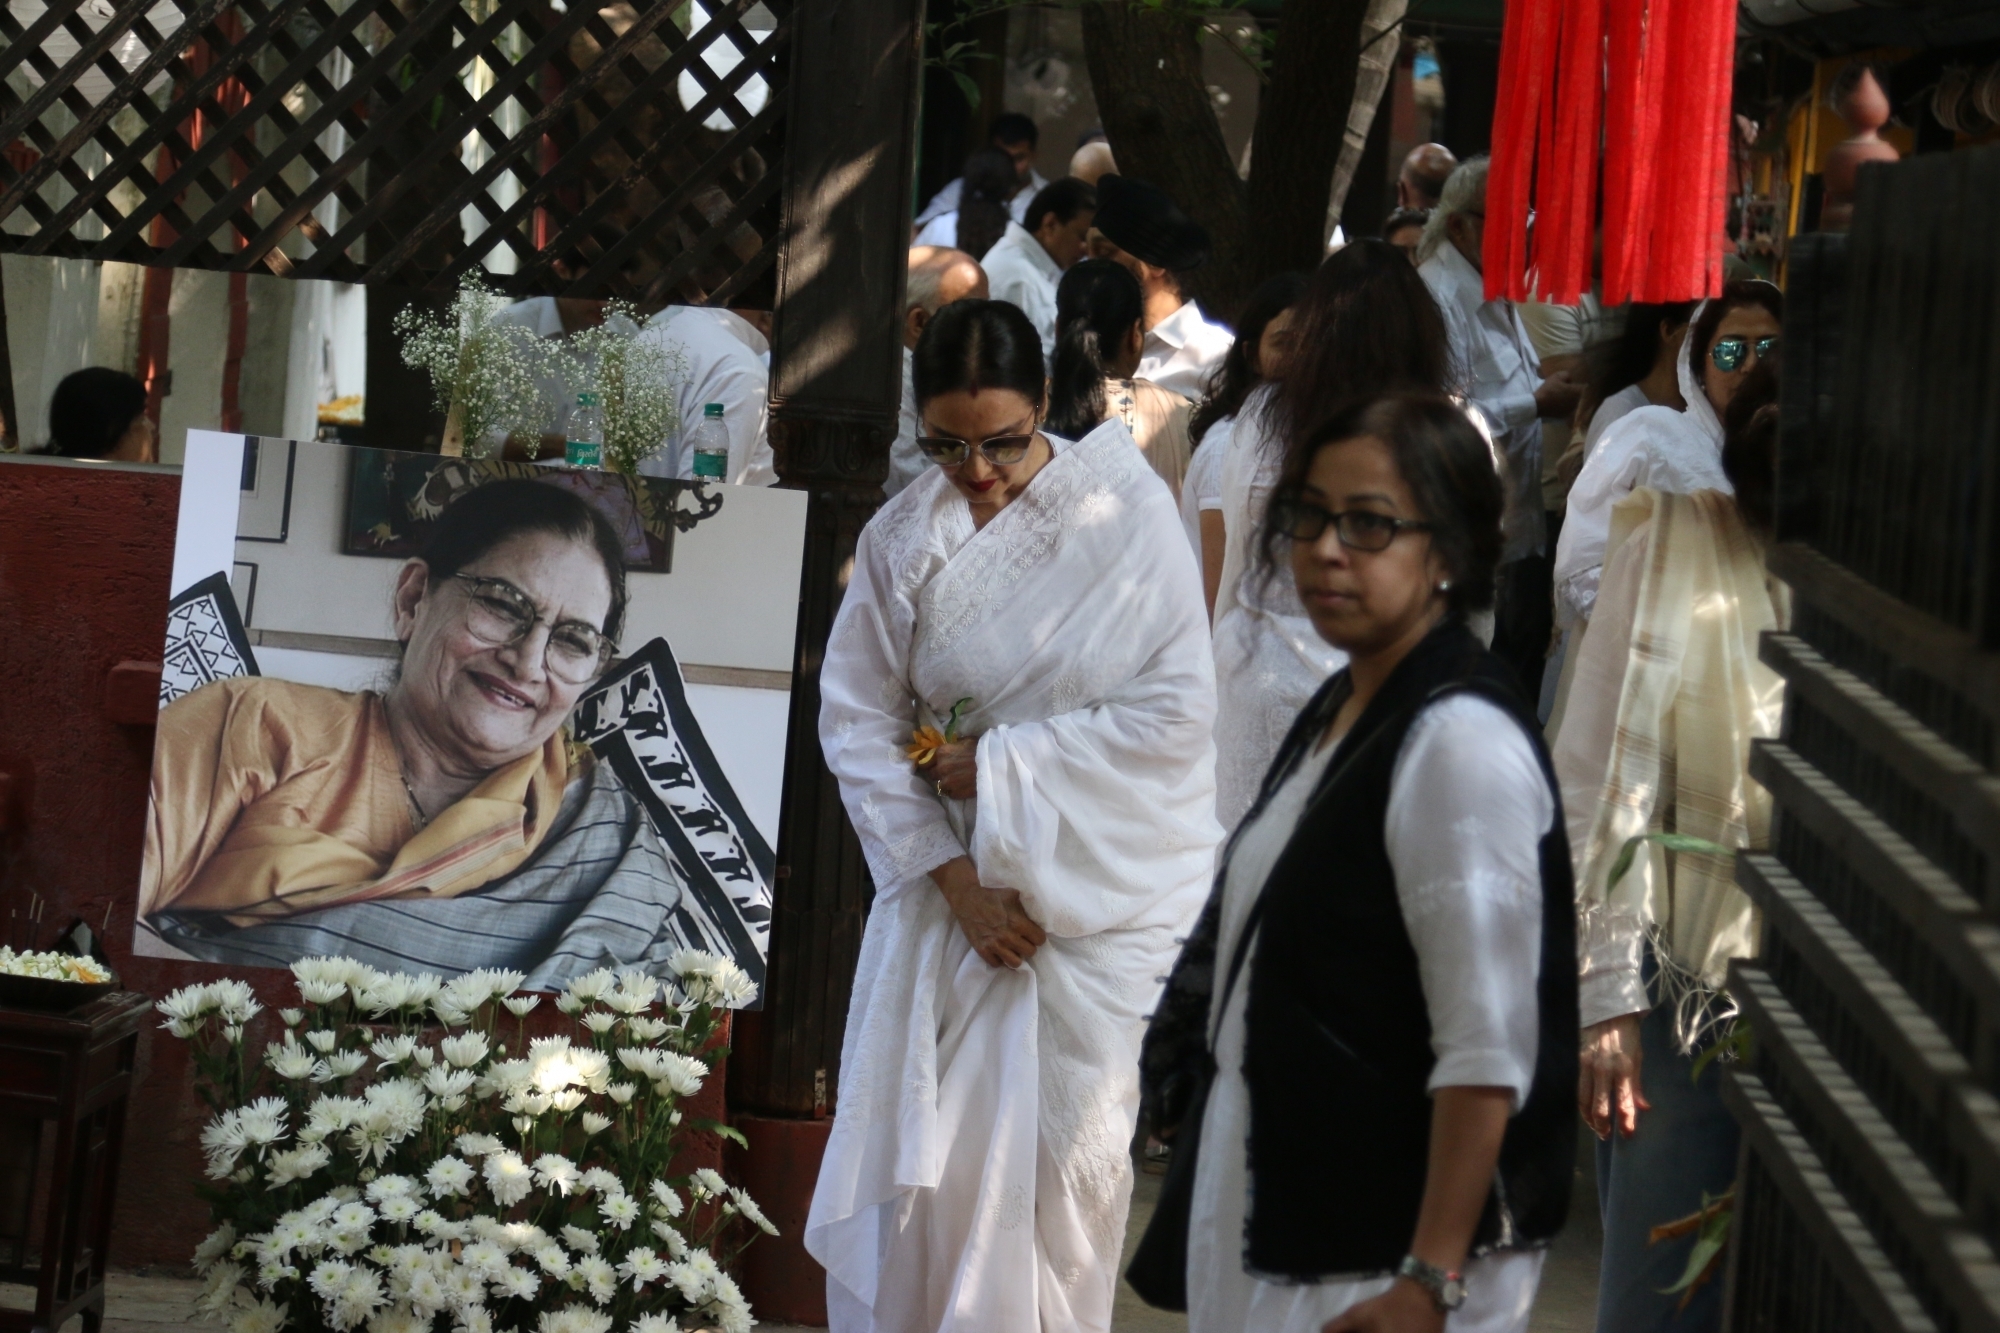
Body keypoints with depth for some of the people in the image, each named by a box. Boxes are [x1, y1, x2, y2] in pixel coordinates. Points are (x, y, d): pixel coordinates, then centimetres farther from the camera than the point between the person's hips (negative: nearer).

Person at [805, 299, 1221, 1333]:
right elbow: (858, 718, -2)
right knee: (915, 1148, 4)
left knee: (1064, 1150, 2)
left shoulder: (1129, 511, -10)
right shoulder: (901, 538, -2)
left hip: (1098, 891, -3)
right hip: (952, 887, 3)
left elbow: (1177, 708, -13)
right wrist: (955, 877, -11)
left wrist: (998, 768, -13)